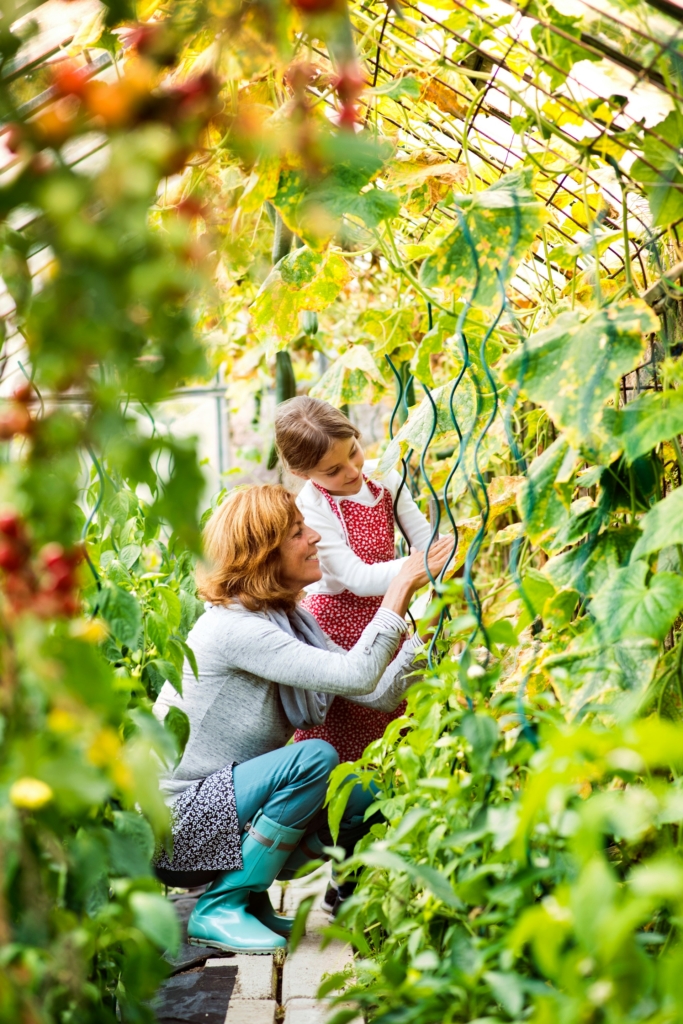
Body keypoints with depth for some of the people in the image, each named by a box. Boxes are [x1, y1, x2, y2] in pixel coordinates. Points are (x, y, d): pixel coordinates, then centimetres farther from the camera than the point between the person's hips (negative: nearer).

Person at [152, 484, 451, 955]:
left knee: (368, 798, -3)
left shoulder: (289, 620, 6)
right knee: (314, 758, -26)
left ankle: (248, 897, 8)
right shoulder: (234, 628, -23)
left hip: (224, 802, 9)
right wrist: (402, 586, -26)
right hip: (175, 823, -9)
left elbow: (380, 691, 0)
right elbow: (356, 676, -30)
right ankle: (219, 907, -14)